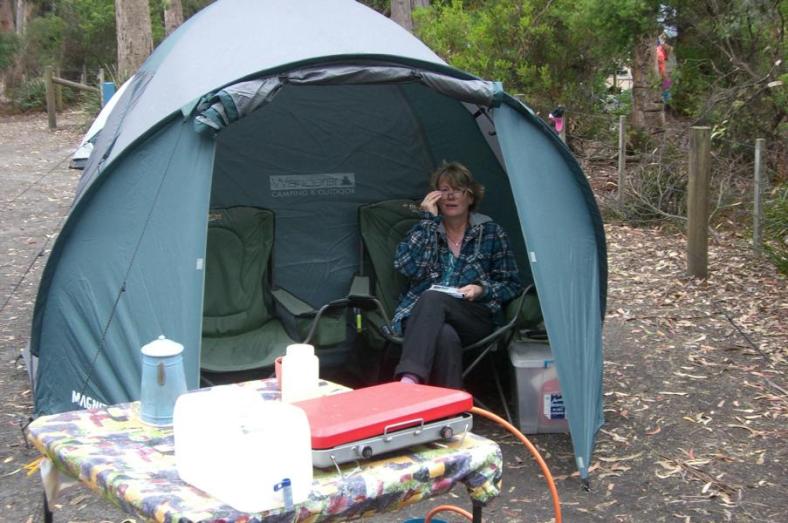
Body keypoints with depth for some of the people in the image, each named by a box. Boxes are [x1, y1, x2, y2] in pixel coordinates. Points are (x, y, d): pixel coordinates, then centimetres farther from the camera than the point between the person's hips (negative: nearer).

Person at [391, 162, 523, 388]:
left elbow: (512, 284, 16)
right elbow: (406, 266, -2)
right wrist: (428, 220, 0)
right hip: (422, 315, 1)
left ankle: (408, 381, -56)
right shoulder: (425, 230, 19)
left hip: (475, 319, -1)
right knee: (445, 337, -39)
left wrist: (482, 290, -5)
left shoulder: (490, 232, 16)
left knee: (432, 299, -37)